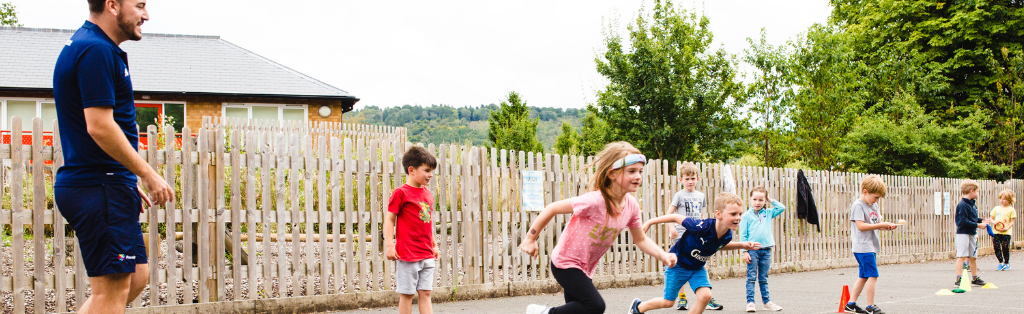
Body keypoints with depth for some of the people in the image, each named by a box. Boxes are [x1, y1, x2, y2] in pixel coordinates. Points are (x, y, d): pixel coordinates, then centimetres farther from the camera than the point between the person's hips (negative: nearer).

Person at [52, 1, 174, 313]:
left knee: (137, 276, 14)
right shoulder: (97, 51, -16)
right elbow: (99, 127, -23)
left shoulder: (85, 47, 18)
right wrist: (149, 175, -15)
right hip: (101, 190, -11)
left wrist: (131, 181, 22)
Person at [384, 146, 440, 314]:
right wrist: (389, 245, -15)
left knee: (425, 293, 7)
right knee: (407, 294, 1)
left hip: (427, 255, 7)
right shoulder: (401, 193, -9)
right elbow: (389, 219, -9)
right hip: (408, 254, -7)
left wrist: (434, 245, 21)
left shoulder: (428, 194, 12)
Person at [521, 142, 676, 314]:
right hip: (565, 262, -8)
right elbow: (552, 209, -22)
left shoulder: (631, 205, -7)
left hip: (585, 268, 8)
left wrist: (663, 256, -10)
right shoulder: (595, 201, -28)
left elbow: (640, 239, 7)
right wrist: (530, 239, -15)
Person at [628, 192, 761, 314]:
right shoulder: (702, 227, -38)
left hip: (698, 267, 5)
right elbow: (675, 217, -24)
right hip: (678, 264, -5)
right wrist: (650, 222, -16)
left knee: (705, 295, -17)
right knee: (668, 302, 6)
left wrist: (742, 245, -3)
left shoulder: (727, 235, -16)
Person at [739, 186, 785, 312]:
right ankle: (750, 302, 0)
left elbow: (782, 208, 10)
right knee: (751, 277, -2)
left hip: (766, 250, 3)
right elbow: (743, 235, -2)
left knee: (764, 278, 12)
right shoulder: (746, 216, 0)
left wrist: (771, 200, 10)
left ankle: (766, 301, 18)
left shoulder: (768, 213, 10)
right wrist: (745, 251, -8)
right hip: (752, 250, -3)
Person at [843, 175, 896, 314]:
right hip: (863, 247, -9)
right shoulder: (858, 205, -11)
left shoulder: (874, 205, 16)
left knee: (863, 276, 11)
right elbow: (861, 226, -20)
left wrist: (887, 226, 1)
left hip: (871, 247, 9)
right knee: (873, 275, -11)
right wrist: (881, 225, -18)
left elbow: (877, 223, 22)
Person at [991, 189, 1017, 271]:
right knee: (996, 247, -2)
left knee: (1005, 248, -2)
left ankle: (1007, 263, 15)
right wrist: (994, 222, -7)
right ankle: (1001, 263, 11)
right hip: (996, 232, 3)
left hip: (1006, 233, -3)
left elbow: (1012, 221, -1)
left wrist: (1007, 228, -16)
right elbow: (991, 218, 15)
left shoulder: (1011, 210, 1)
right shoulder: (996, 208, 12)